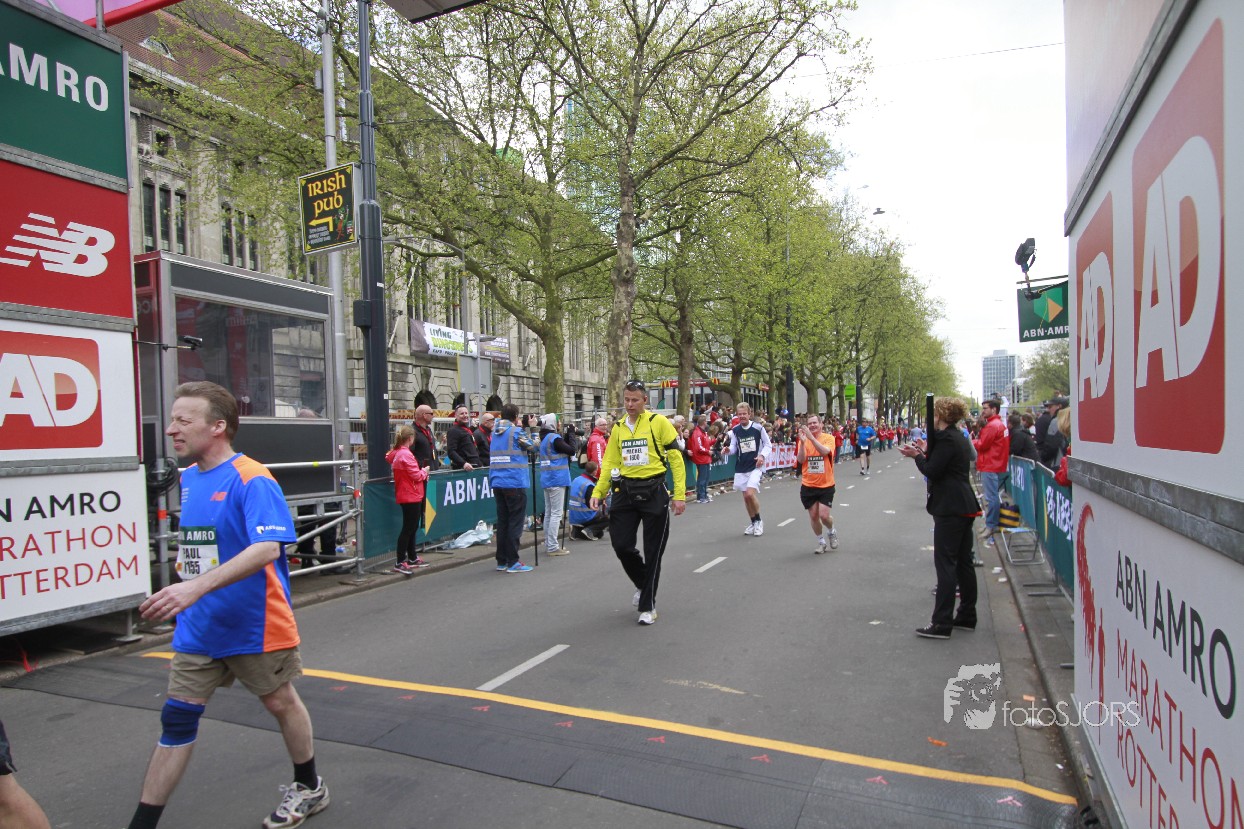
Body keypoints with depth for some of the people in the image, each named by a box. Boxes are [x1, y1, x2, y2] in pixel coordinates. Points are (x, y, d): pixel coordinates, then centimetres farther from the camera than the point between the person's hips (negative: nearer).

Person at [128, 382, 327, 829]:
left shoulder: (252, 480, -20)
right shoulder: (187, 478, 4)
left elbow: (267, 548, -33)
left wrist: (197, 586, -41)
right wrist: (183, 583, 16)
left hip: (254, 624, -6)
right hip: (197, 626, 6)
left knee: (280, 702, 12)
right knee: (176, 720, 7)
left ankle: (310, 789, 35)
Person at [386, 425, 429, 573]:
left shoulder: (396, 453, 8)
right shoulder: (406, 454, -20)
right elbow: (416, 475, -20)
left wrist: (422, 474, 12)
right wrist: (424, 471, 3)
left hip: (404, 495, 10)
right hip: (411, 496, -10)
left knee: (412, 528, 18)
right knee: (408, 529, -5)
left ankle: (412, 558, 28)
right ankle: (399, 563, -3)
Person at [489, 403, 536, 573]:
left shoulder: (495, 432, 12)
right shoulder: (516, 431, -7)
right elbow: (531, 447, 3)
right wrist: (525, 429, 17)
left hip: (497, 482, 7)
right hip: (515, 481, -7)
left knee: (502, 521, 12)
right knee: (515, 521, -1)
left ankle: (501, 561, 15)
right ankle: (512, 562, -2)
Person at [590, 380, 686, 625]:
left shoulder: (659, 422, -6)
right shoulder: (618, 427, 9)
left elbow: (676, 458, -6)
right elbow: (610, 463, 13)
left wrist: (679, 494, -11)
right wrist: (598, 492, 3)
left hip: (653, 492, -4)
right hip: (625, 492, 4)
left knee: (652, 552, 3)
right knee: (621, 545, 1)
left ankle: (647, 605, 17)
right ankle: (643, 584, 31)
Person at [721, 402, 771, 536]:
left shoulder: (758, 428, -8)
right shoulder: (735, 430, 1)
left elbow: (768, 444, 2)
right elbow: (734, 447, 7)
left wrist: (762, 455, -14)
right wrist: (728, 450, -14)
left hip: (755, 466, -4)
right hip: (740, 468, 4)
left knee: (750, 493, -19)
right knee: (746, 496, 10)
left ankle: (758, 521, 3)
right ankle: (753, 523, 28)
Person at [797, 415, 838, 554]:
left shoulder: (828, 438, -5)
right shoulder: (804, 440, 2)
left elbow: (825, 451, -25)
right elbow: (800, 460, -10)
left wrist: (811, 437, -31)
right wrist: (803, 442, -23)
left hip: (826, 485, -3)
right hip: (808, 486, 3)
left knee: (824, 515, -10)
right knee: (813, 516, 6)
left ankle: (832, 532, 24)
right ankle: (821, 542, 27)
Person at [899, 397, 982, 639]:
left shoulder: (946, 439, -16)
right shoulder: (959, 438, 15)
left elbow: (931, 472, -17)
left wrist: (916, 455, -2)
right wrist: (926, 452, 10)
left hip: (950, 509, -10)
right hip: (965, 507, 10)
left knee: (945, 563, -7)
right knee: (963, 562, 14)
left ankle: (942, 623, -4)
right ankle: (967, 617, 23)